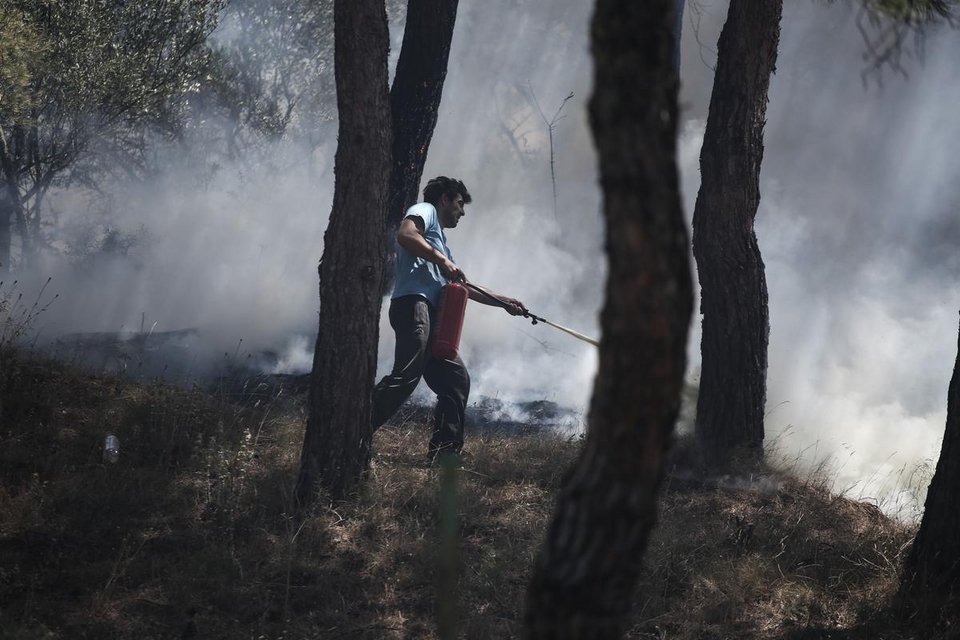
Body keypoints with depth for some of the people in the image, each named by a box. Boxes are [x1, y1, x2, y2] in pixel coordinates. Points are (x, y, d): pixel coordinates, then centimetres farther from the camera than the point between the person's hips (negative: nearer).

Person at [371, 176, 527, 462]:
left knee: (456, 380, 6)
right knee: (405, 377, -22)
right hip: (413, 302, -10)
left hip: (432, 315, 10)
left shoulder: (439, 237, 36)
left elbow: (462, 286, 41)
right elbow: (405, 235, -14)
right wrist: (443, 261, -13)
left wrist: (503, 302, 40)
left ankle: (444, 455, 5)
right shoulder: (425, 211, 9)